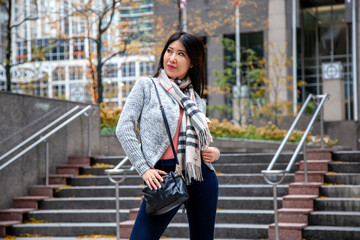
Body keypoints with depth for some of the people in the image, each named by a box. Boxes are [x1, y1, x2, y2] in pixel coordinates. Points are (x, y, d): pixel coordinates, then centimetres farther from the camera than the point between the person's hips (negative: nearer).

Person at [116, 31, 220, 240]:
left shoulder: (197, 101, 14)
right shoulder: (146, 86, 3)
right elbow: (124, 128, -4)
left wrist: (214, 153, -1)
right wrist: (143, 169, -11)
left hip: (202, 178, 4)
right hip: (165, 178, -4)